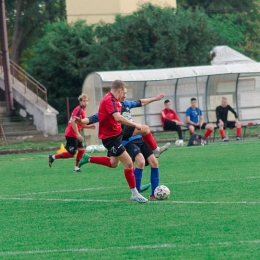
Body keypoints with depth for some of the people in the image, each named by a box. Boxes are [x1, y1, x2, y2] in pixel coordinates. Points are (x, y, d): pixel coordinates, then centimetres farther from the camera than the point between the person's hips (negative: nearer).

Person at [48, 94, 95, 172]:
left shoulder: (82, 110, 14)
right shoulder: (79, 110, -16)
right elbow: (73, 122, -24)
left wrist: (89, 126, 11)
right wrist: (78, 134, -25)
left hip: (75, 135, 10)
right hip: (71, 134, -10)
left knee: (81, 150, 4)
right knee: (71, 154, -6)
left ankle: (76, 167, 9)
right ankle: (53, 157, 5)